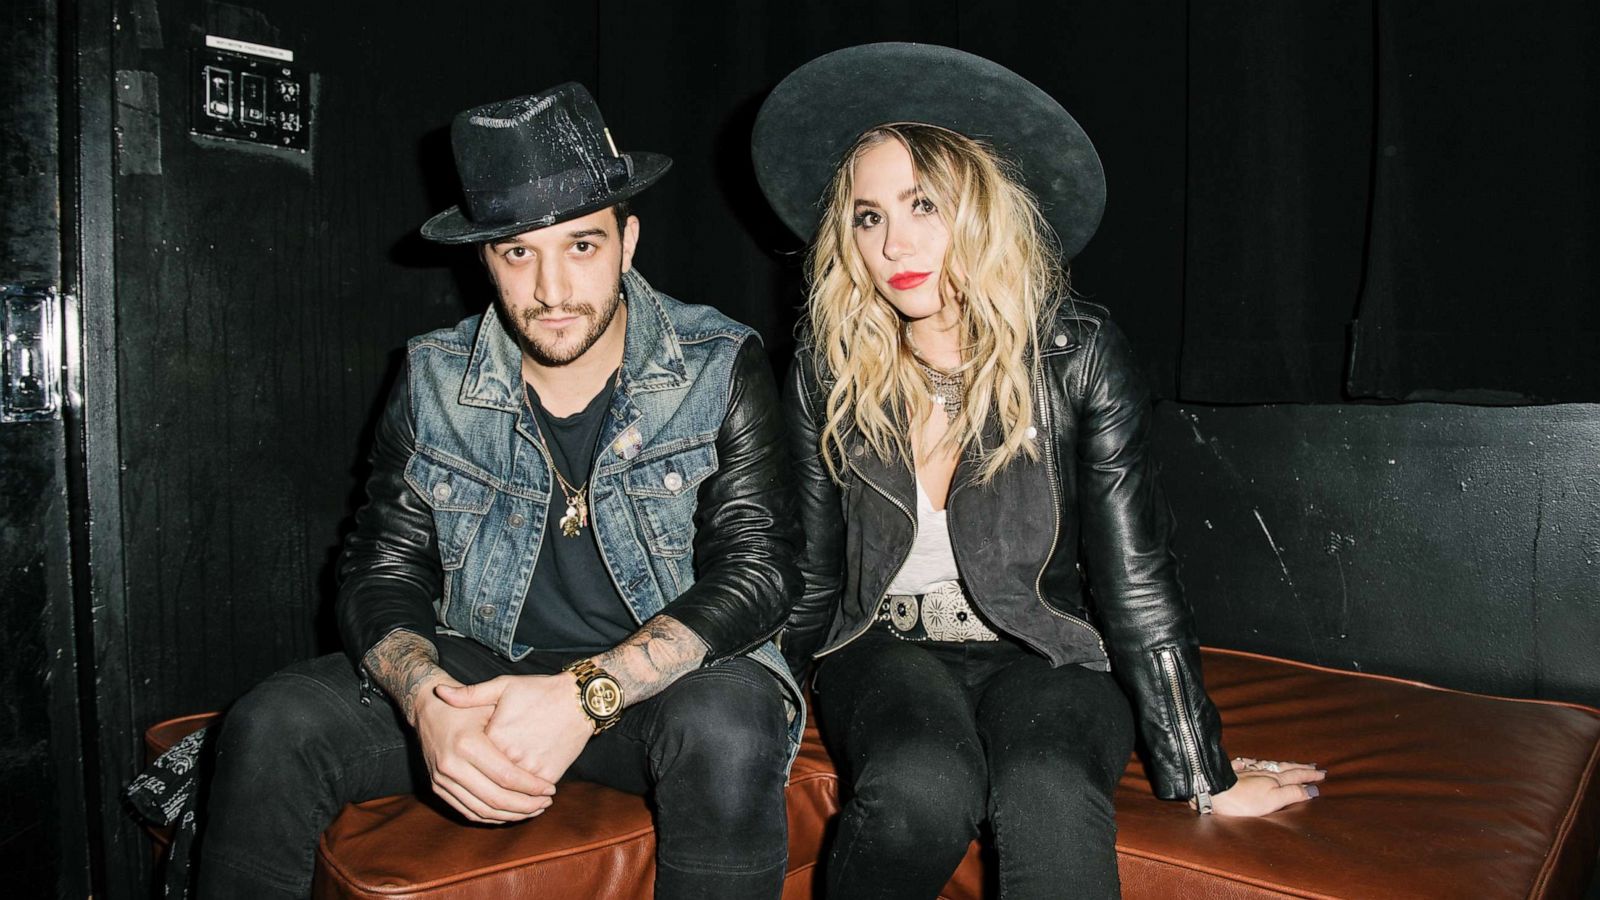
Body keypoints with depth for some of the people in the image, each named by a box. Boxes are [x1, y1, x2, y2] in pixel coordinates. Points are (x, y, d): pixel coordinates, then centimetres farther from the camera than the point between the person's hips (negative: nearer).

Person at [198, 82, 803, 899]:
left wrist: (588, 694, -28)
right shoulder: (435, 380, 0)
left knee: (726, 731, -35)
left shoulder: (721, 371, -9)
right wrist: (430, 704, -23)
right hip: (480, 671, 3)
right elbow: (380, 573, 0)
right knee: (272, 725, -18)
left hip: (665, 677, -2)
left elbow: (757, 572, -15)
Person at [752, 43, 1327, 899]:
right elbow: (813, 573, 4)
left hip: (1044, 651, -1)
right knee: (921, 791, -31)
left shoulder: (1076, 353, -13)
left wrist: (1200, 774, -7)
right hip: (885, 648, 2)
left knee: (1048, 798, -34)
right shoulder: (826, 368, -5)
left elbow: (1134, 574, -11)